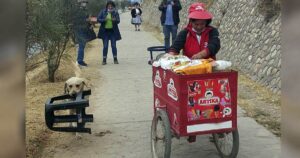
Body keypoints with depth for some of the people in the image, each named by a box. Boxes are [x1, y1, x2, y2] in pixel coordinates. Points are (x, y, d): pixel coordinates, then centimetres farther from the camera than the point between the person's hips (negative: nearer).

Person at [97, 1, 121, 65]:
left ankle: (115, 59, 15)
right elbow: (98, 19, -3)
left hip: (113, 31, 0)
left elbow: (118, 21, -8)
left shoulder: (115, 12, 0)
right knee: (105, 46, 2)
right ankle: (104, 60, 9)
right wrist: (104, 20, -22)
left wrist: (115, 20, -31)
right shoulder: (103, 12, 0)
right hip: (105, 31, 0)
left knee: (113, 45, 3)